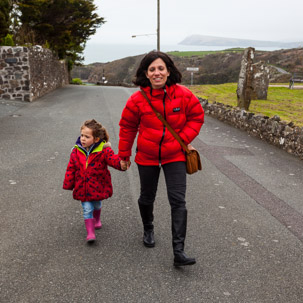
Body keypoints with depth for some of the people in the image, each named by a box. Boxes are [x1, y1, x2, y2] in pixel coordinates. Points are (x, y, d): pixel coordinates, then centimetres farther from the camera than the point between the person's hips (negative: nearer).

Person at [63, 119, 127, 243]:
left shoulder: (104, 150, -15)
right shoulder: (76, 151, -5)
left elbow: (113, 159, -28)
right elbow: (71, 168, 2)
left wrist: (121, 164, -51)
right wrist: (68, 184, 3)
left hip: (98, 186, 0)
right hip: (83, 187, 1)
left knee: (97, 205, 22)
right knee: (87, 209, -3)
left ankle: (96, 220, 52)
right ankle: (90, 233, 3)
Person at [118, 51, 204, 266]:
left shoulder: (183, 95, -11)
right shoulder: (138, 99, -12)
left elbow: (197, 117, 4)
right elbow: (127, 127, 2)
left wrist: (184, 138, -9)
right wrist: (124, 154, 9)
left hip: (175, 156, 0)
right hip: (147, 156, 1)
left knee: (178, 201, -8)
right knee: (147, 198, 17)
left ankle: (179, 252, -3)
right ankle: (148, 230, 47)